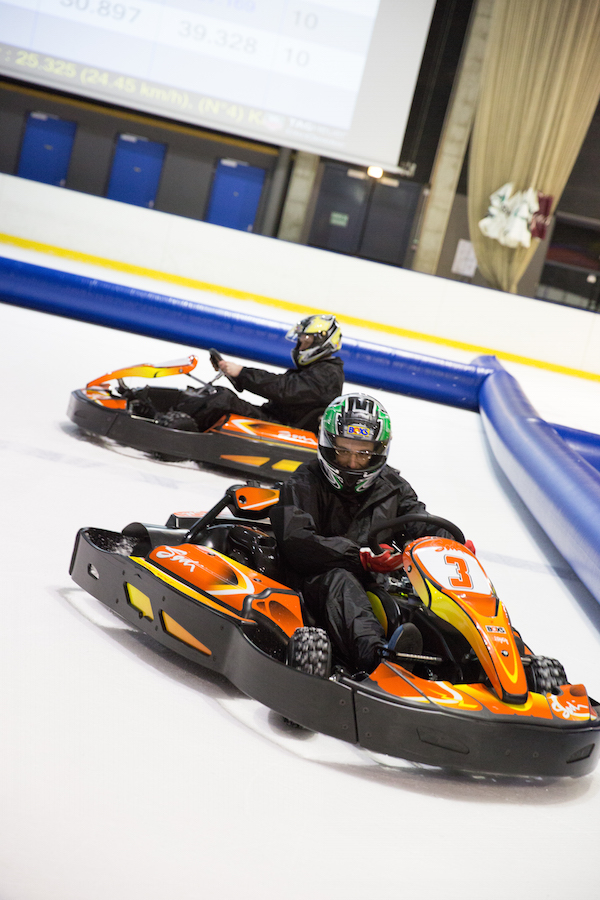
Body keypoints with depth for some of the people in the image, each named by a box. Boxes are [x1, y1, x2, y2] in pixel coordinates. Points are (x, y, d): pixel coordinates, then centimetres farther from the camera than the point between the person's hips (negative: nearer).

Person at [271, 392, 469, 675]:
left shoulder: (392, 486, 20)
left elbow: (422, 525, 14)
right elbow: (296, 543, -13)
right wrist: (361, 556, -22)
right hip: (318, 582, -4)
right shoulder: (304, 485, 3)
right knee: (339, 579, -40)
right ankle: (374, 652, -66)